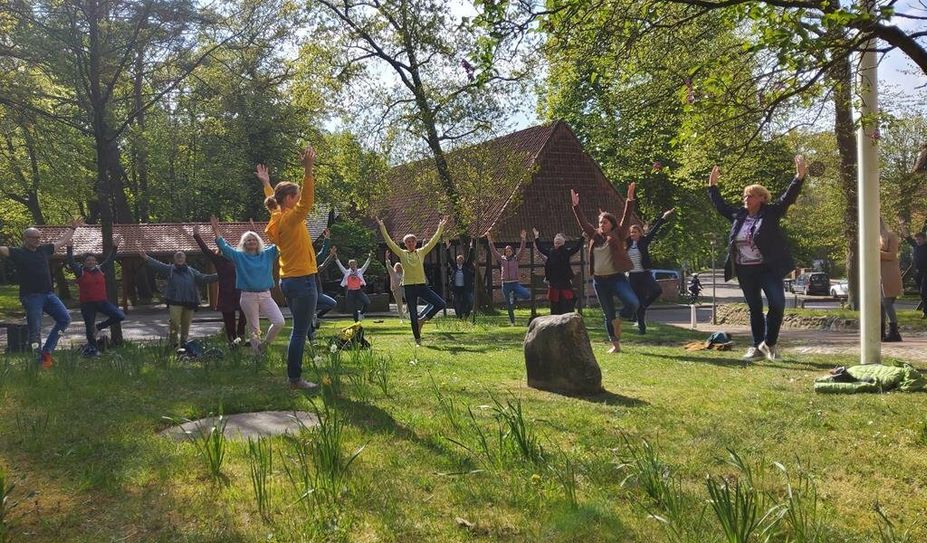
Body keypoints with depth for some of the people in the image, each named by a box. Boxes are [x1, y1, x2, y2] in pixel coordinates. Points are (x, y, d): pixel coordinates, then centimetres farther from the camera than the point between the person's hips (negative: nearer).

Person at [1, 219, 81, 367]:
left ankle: (46, 352, 2)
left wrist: (72, 228, 35)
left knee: (65, 318, -5)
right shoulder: (17, 253, -1)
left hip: (48, 294, 6)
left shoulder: (44, 249, 13)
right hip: (30, 296, -6)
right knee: (35, 329, -5)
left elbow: (62, 242, 27)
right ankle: (40, 360, 5)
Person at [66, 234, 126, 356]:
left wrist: (115, 247, 5)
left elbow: (109, 260, 11)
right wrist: (69, 248, -20)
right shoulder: (80, 271, -1)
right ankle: (93, 349, 20)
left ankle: (98, 327, 11)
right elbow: (71, 262, -12)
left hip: (102, 301, 3)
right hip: (87, 304, -3)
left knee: (120, 316, -9)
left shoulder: (100, 269, 9)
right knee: (89, 327, 2)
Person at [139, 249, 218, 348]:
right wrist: (146, 258, -16)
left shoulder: (192, 271, 15)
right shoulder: (170, 269, 8)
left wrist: (217, 276, 3)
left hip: (189, 303, 3)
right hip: (175, 302, -3)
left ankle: (183, 344, 18)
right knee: (175, 324, -10)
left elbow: (203, 278, 11)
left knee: (186, 324, 7)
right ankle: (173, 344, -3)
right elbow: (157, 265, -2)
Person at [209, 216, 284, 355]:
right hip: (248, 297, -2)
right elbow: (223, 246, 1)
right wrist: (216, 230, -9)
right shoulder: (239, 256, 7)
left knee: (279, 322, -14)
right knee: (254, 330, 2)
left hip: (265, 296, 2)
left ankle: (264, 344, 8)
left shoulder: (267, 254, 10)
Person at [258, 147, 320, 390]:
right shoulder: (290, 219, -16)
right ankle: (295, 379, -1)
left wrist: (266, 183, 43)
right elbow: (307, 202, -34)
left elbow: (273, 200, 31)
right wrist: (308, 171, -38)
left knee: (298, 330, 15)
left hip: (289, 281, 10)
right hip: (303, 281, -10)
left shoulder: (278, 217, 9)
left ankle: (294, 375, 18)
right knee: (300, 332, -5)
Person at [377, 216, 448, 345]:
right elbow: (389, 242, -2)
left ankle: (422, 319, 5)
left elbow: (433, 241, 5)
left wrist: (441, 228, 0)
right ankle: (417, 339, 15)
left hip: (422, 285, 2)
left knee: (440, 303, -13)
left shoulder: (421, 252, 7)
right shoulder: (402, 254, 3)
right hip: (409, 287, -2)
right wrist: (382, 228, -8)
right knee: (413, 315, 2)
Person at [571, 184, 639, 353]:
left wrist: (630, 199, -15)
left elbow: (625, 218, -7)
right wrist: (576, 206, 9)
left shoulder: (617, 235, 1)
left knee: (633, 302, -25)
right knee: (608, 315, 8)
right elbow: (583, 222, 13)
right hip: (599, 280, 3)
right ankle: (615, 344, 18)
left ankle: (619, 320, 2)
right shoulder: (595, 236, 11)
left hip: (616, 277, -3)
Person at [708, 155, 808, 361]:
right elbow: (720, 204, 23)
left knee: (777, 303, -14)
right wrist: (712, 185, 25)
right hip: (745, 271, 4)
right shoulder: (738, 215, 11)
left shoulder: (770, 213, -1)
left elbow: (788, 198, -8)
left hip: (768, 269, -4)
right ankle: (757, 348, 17)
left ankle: (769, 343, 2)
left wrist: (799, 177, -18)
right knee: (754, 309, 10)